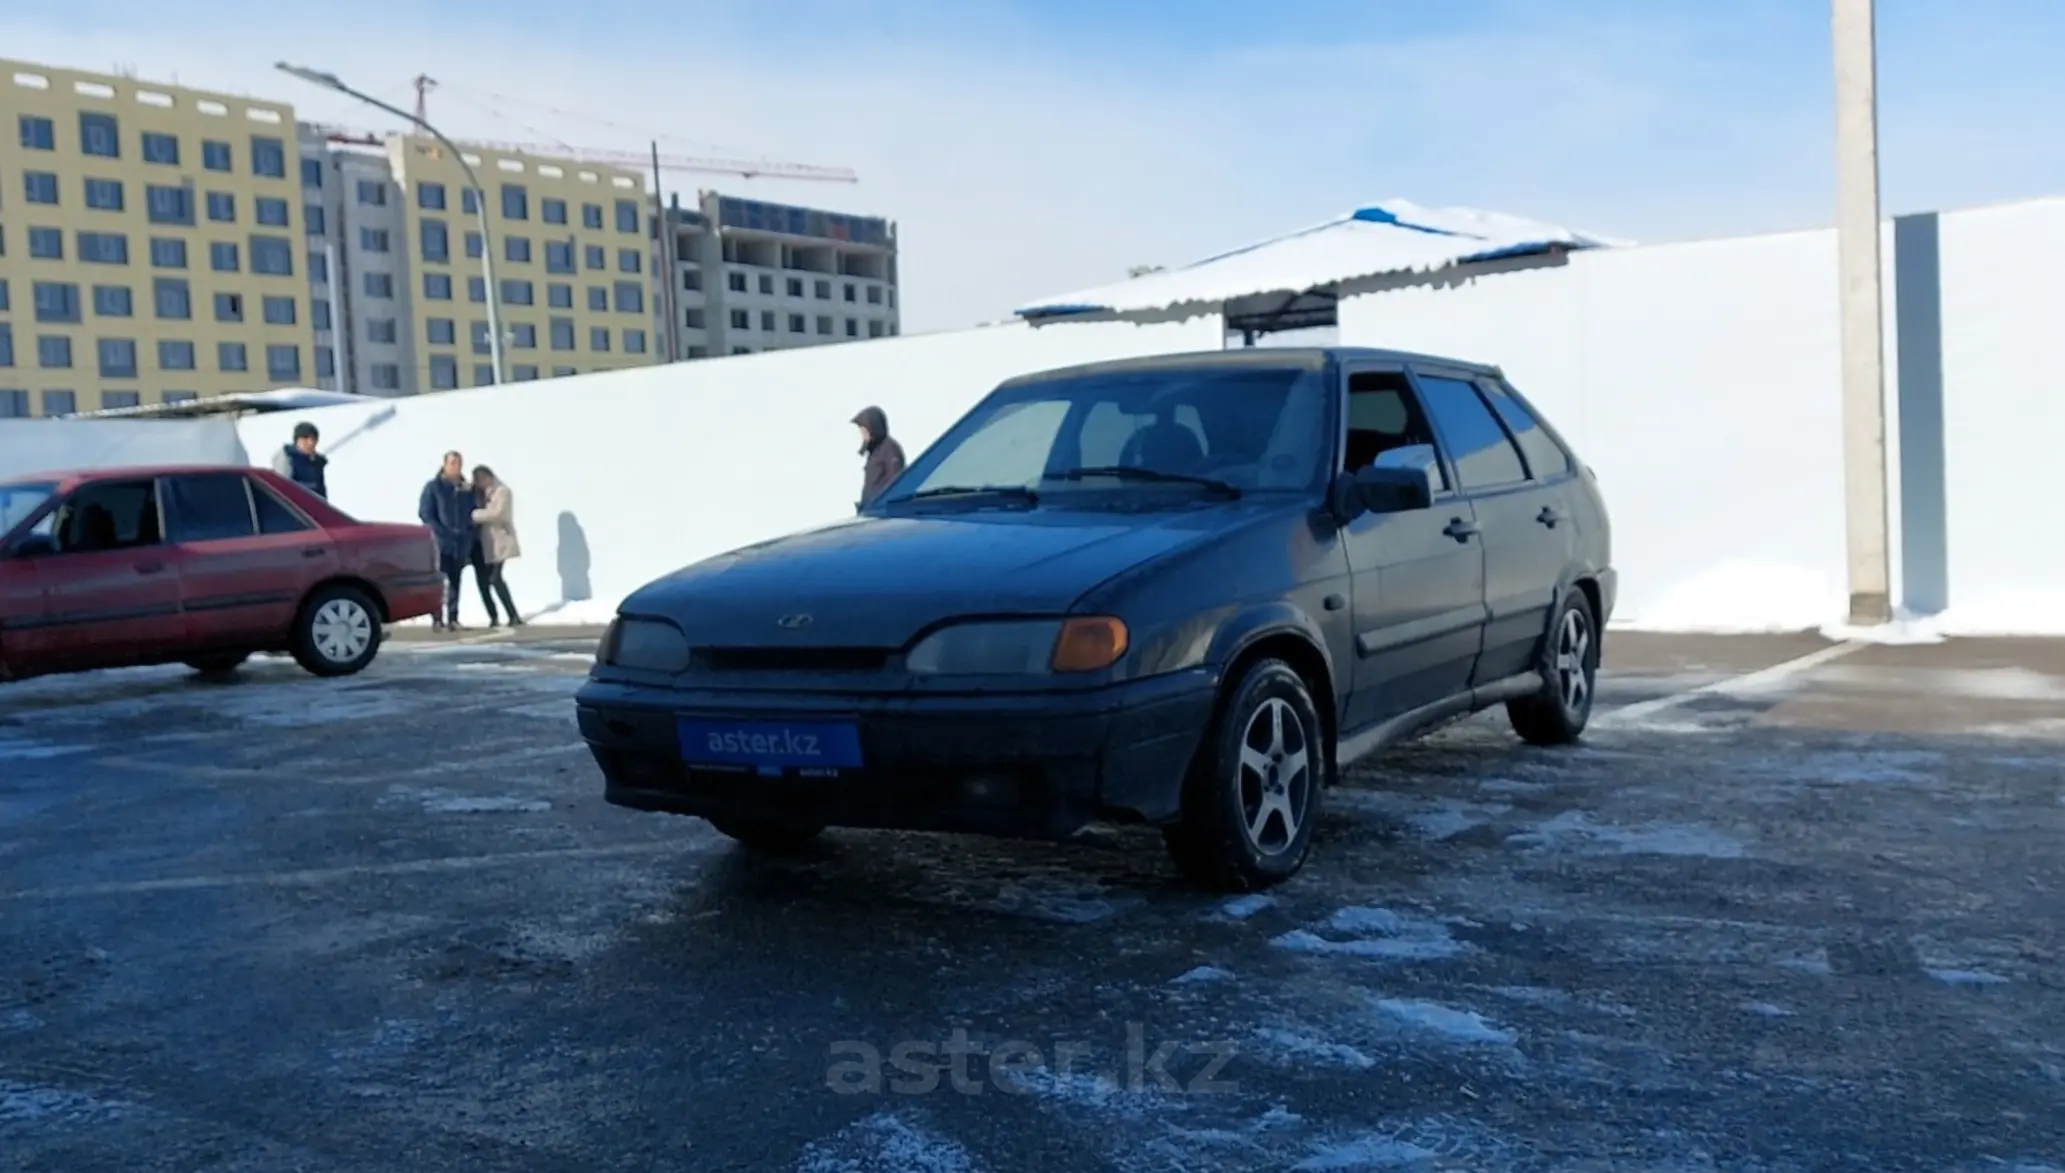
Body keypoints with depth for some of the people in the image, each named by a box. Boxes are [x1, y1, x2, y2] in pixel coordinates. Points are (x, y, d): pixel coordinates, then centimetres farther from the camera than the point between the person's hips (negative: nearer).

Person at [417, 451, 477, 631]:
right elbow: (425, 513, -6)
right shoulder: (433, 487, 0)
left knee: (455, 582, 8)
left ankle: (453, 619, 13)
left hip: (461, 543, 5)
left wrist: (470, 534, 6)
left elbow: (472, 513, 19)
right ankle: (437, 619, -5)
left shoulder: (467, 489, 13)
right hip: (440, 542, -4)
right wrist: (442, 532, -16)